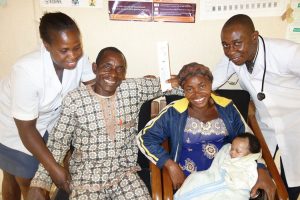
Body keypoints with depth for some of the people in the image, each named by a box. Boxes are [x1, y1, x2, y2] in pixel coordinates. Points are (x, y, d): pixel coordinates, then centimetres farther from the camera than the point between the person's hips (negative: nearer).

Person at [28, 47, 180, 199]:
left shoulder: (132, 90, -3)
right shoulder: (74, 99, -9)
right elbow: (57, 143, -5)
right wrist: (39, 183, -12)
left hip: (125, 173, 3)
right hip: (86, 178, -2)